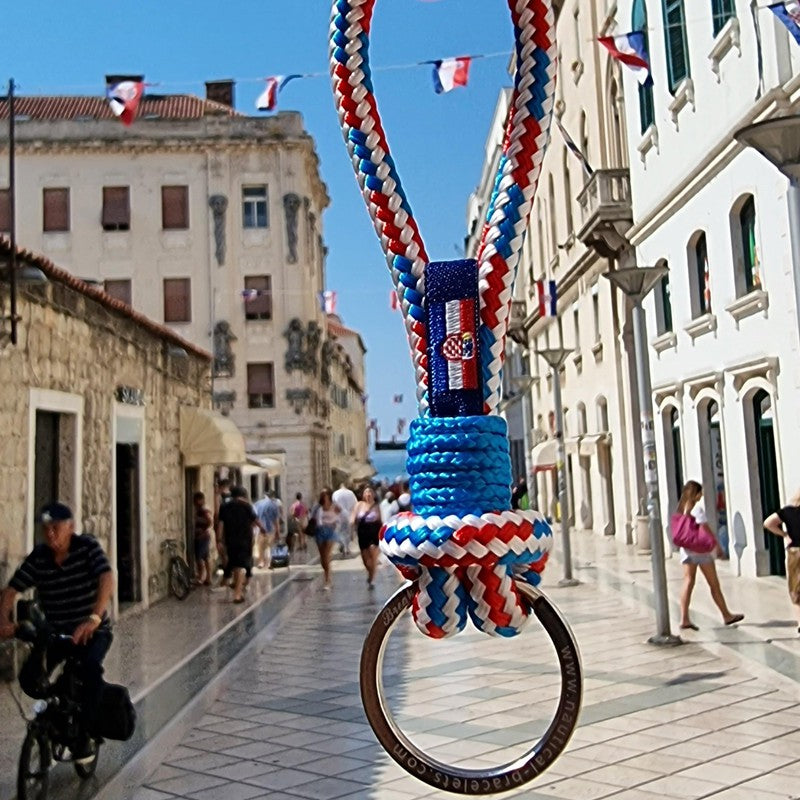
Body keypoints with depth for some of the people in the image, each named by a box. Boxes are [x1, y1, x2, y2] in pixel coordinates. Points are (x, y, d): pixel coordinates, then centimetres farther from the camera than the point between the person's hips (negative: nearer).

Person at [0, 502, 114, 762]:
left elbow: (107, 580, -30)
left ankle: (84, 733, -14)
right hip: (55, 631, 4)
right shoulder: (38, 557, -6)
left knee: (90, 667, -32)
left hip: (93, 630, -4)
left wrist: (94, 618, -46)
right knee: (29, 677, -17)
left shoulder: (88, 547, -16)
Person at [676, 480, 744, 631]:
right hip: (701, 549, -6)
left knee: (688, 581, 1)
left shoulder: (682, 508, 7)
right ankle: (726, 615, 20)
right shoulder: (697, 508, -14)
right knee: (714, 583, 7)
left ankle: (684, 619, -8)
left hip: (686, 549, 6)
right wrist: (717, 544, -7)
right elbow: (706, 529, -15)